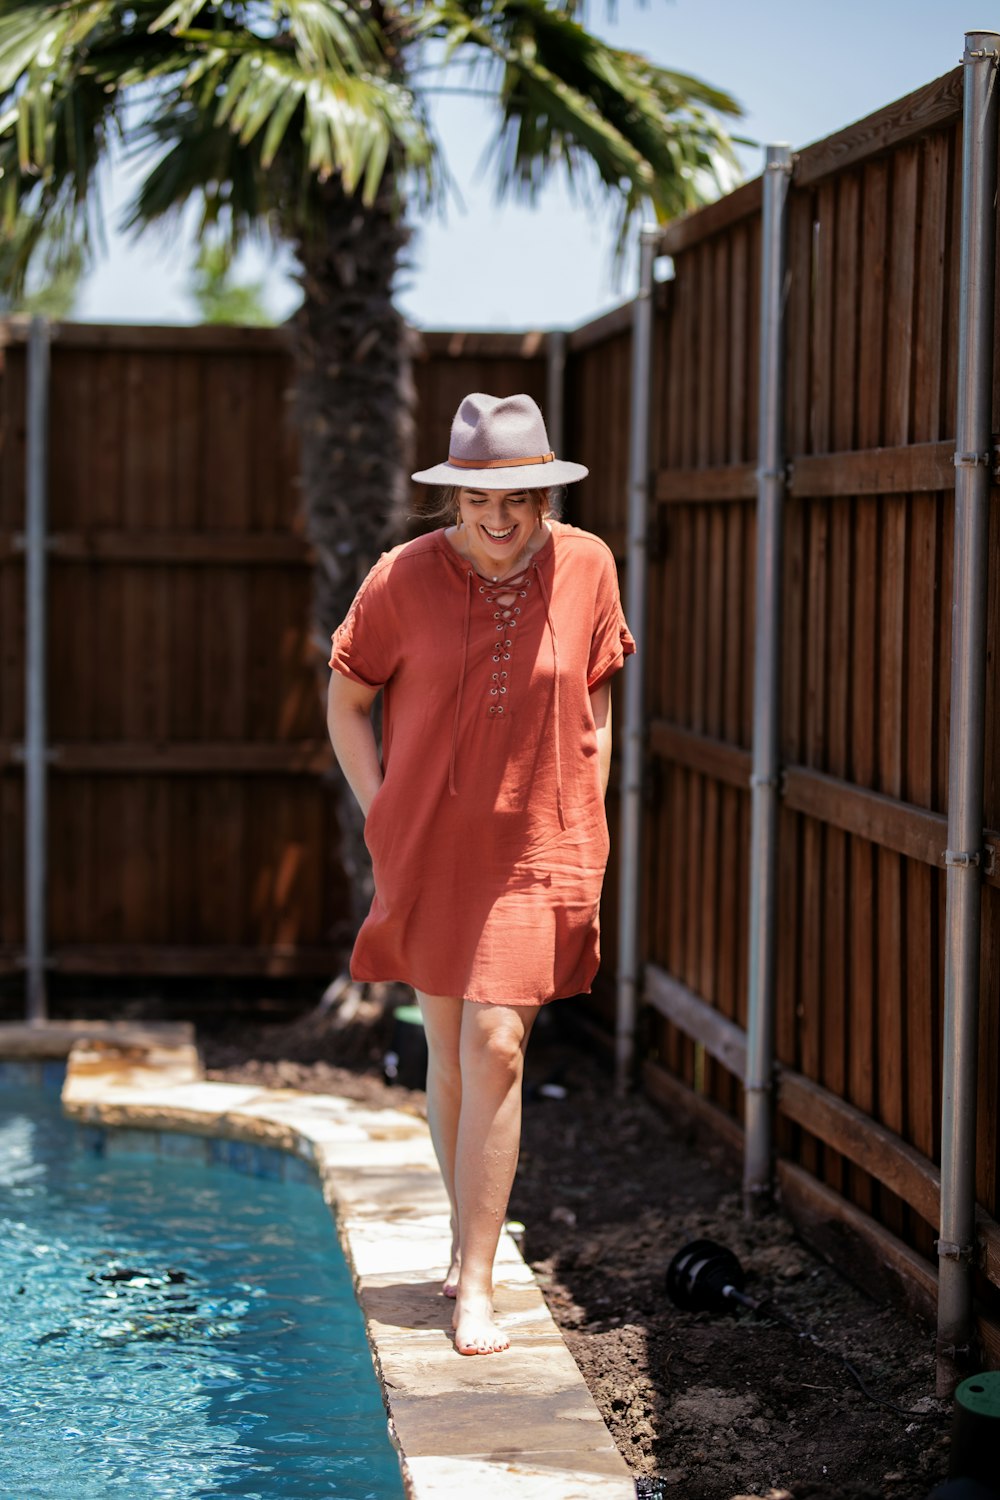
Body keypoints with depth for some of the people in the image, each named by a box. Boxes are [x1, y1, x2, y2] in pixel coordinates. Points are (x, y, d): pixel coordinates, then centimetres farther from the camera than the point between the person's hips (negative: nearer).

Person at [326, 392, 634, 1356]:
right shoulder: (404, 578, -6)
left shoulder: (585, 567, -2)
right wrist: (381, 818, -2)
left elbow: (596, 711, 9)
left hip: (537, 852, -1)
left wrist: (585, 835, 4)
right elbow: (346, 703, 5)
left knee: (495, 1049, -11)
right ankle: (469, 1231, 33)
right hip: (428, 849, 1)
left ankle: (476, 1285, -5)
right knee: (448, 1052, 10)